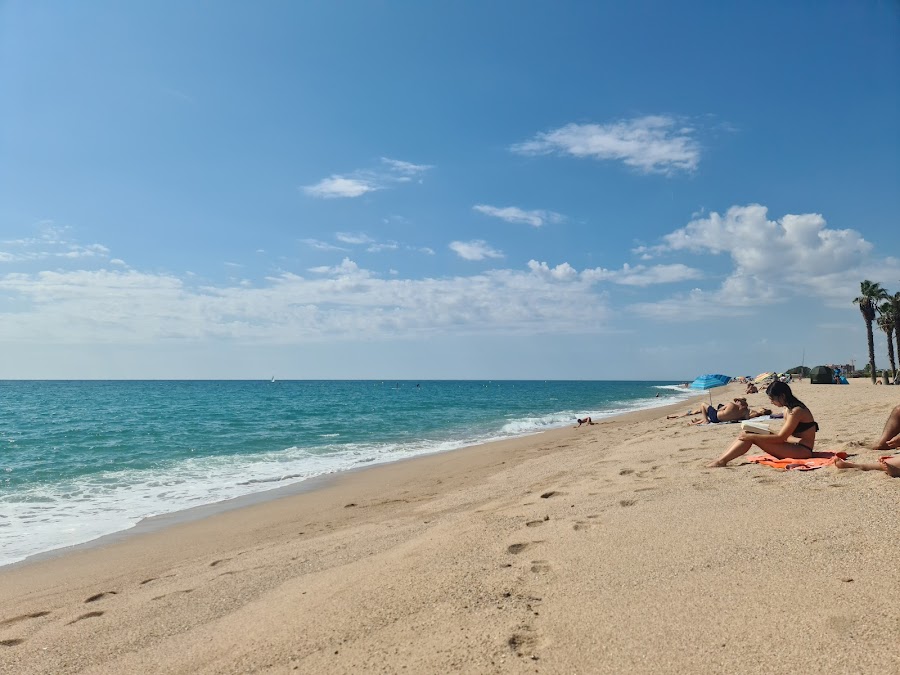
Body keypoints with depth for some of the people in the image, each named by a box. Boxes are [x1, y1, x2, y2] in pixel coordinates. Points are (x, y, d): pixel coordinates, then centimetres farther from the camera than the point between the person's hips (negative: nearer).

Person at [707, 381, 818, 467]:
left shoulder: (796, 411, -16)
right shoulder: (787, 409, 12)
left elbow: (780, 438, -19)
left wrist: (752, 436, -20)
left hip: (802, 450, -9)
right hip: (794, 447, 9)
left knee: (752, 437, -20)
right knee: (746, 435, -5)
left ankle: (722, 461, -21)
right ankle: (721, 460, -15)